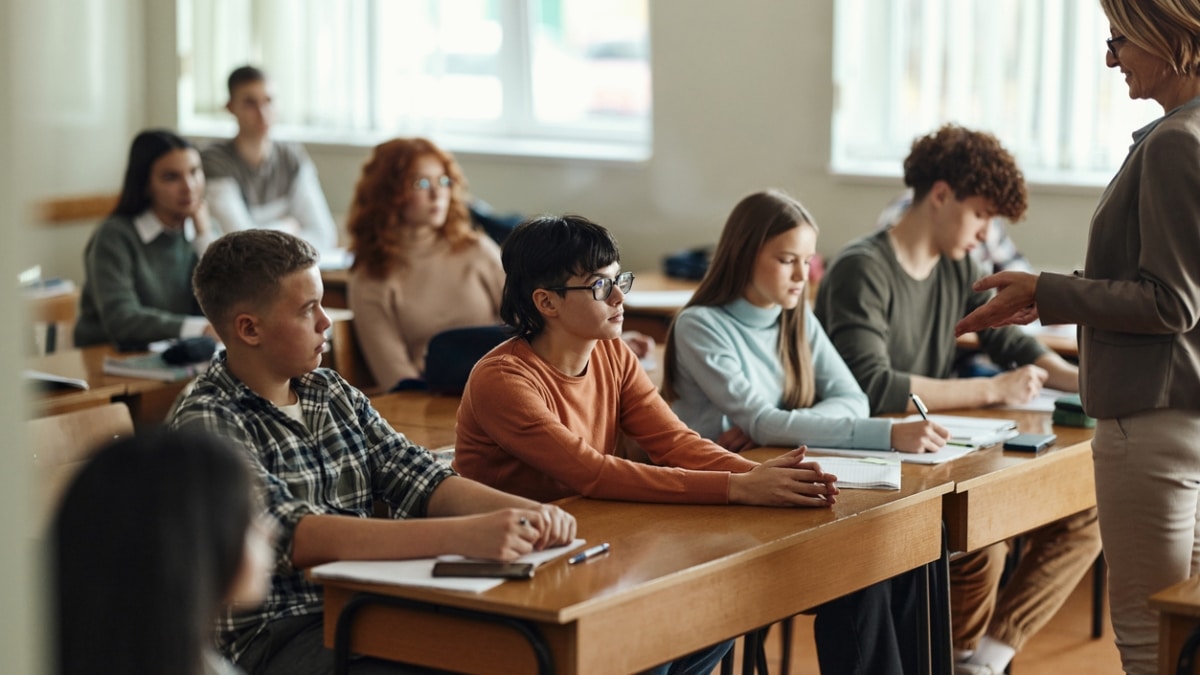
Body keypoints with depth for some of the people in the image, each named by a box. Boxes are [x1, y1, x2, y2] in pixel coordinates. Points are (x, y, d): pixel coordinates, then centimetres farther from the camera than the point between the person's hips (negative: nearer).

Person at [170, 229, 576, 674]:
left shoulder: (333, 394, 14)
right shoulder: (207, 424, -10)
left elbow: (420, 480, 7)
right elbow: (297, 537, -23)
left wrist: (525, 511, -14)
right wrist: (461, 536, -33)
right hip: (277, 634, -6)